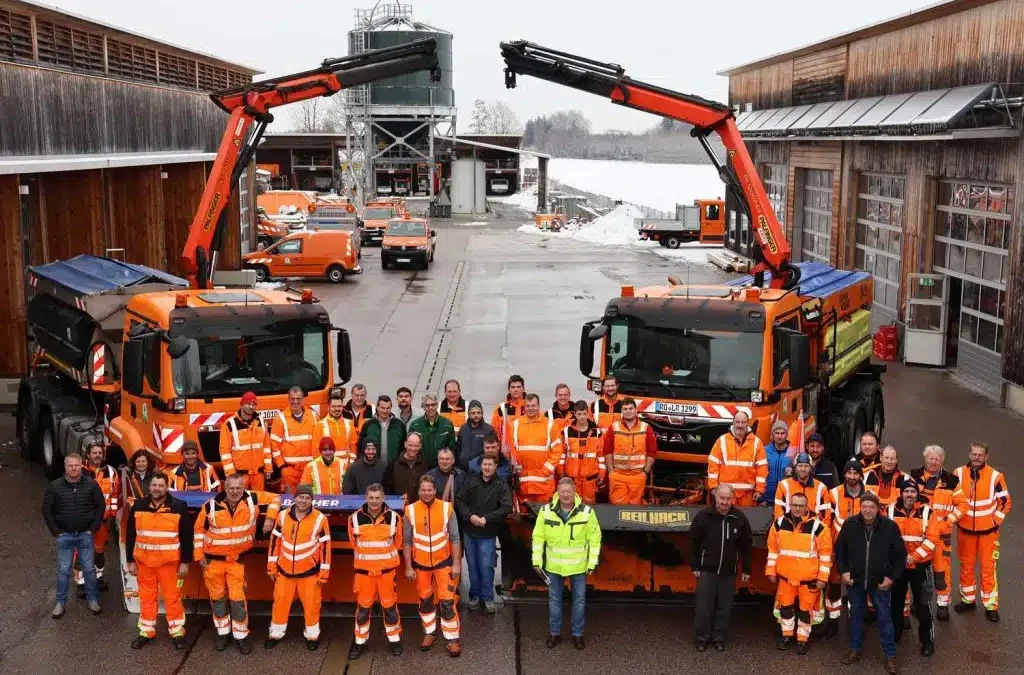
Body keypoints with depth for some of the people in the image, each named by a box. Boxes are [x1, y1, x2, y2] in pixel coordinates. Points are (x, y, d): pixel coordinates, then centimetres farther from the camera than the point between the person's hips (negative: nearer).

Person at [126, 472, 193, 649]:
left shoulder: (178, 507, -7)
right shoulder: (139, 506, 2)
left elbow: (187, 536, -3)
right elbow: (130, 535, 8)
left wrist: (185, 562, -5)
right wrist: (130, 560, 6)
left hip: (169, 562, -3)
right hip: (144, 561, 3)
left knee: (172, 597, 3)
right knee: (147, 597, 12)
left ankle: (177, 632, 14)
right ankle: (146, 631, 24)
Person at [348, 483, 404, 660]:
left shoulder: (394, 518, -7)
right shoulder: (355, 518, -7)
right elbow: (354, 544, 8)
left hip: (387, 569, 0)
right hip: (364, 570, 0)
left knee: (389, 605, 7)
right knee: (363, 606, 7)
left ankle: (395, 639, 21)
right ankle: (360, 642, 18)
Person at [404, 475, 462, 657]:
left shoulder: (447, 508, -9)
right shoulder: (411, 510, -7)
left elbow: (455, 538, -4)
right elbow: (407, 541, -1)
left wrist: (456, 564, -6)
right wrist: (408, 567, -3)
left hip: (443, 562, -2)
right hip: (420, 564, 2)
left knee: (447, 601, -4)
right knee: (425, 600, 15)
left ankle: (452, 639, 5)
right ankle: (430, 633, 32)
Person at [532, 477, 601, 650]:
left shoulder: (586, 512, -12)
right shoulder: (546, 511, -10)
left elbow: (594, 538, -5)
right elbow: (538, 537, -3)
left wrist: (592, 563, -6)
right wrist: (537, 561, -4)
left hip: (578, 565, -1)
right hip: (553, 565, 1)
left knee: (579, 600, 10)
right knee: (554, 599, 12)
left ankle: (578, 634, 24)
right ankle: (554, 633, 26)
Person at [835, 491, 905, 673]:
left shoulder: (890, 526, -13)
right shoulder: (850, 524, -9)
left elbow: (900, 555, -3)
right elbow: (840, 549, 5)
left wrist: (893, 577, -7)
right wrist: (843, 571, -2)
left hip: (880, 582, -2)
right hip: (854, 580, 2)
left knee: (884, 617, 6)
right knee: (856, 615, 15)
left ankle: (890, 655, 16)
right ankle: (855, 649, 29)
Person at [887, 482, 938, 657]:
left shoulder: (927, 512, -9)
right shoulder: (891, 511, -2)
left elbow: (932, 539, -12)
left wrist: (914, 557, -17)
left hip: (920, 565, -2)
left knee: (922, 604, -2)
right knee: (896, 602, 15)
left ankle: (927, 640, 12)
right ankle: (894, 635, 32)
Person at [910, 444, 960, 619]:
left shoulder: (952, 480, -3)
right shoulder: (914, 476, 1)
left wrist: (948, 521, -10)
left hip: (941, 532, -2)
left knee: (941, 568, -1)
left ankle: (943, 603, 12)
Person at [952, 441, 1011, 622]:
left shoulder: (995, 476, -11)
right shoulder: (959, 473, -5)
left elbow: (1005, 502, -4)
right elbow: (952, 498, 5)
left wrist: (995, 521, -8)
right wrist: (953, 517, -4)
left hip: (988, 530, -2)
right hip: (965, 529, 3)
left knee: (988, 568, 1)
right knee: (966, 566, 13)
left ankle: (991, 606, 10)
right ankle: (968, 600, 28)